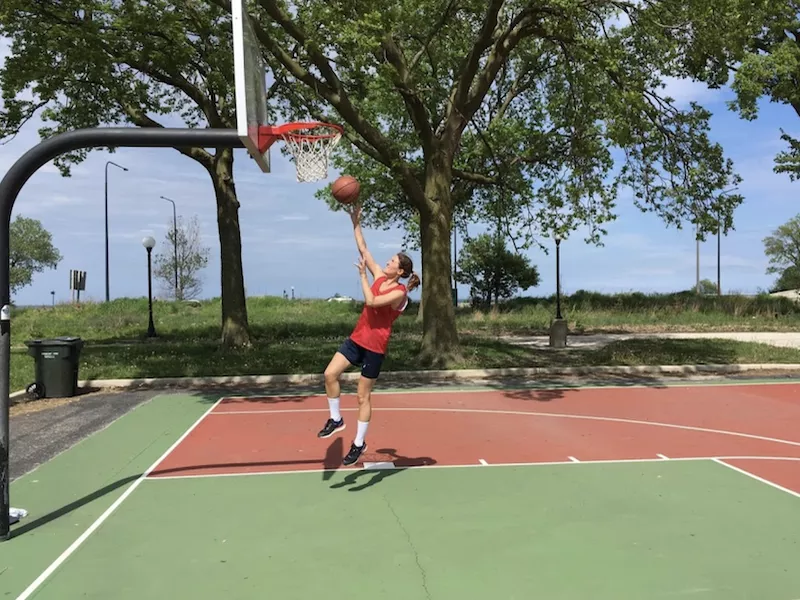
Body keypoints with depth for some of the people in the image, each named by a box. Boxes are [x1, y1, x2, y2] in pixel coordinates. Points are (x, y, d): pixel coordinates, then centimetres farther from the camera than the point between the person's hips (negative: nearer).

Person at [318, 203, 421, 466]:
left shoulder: (399, 292, -15)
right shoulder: (379, 277, 5)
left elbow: (371, 302, -26)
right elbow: (363, 250, 6)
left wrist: (362, 274, -19)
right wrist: (356, 223, 1)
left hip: (375, 346, -7)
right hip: (357, 338, 7)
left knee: (363, 396, 2)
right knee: (330, 374, -8)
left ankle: (359, 443, 16)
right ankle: (336, 419, 11)